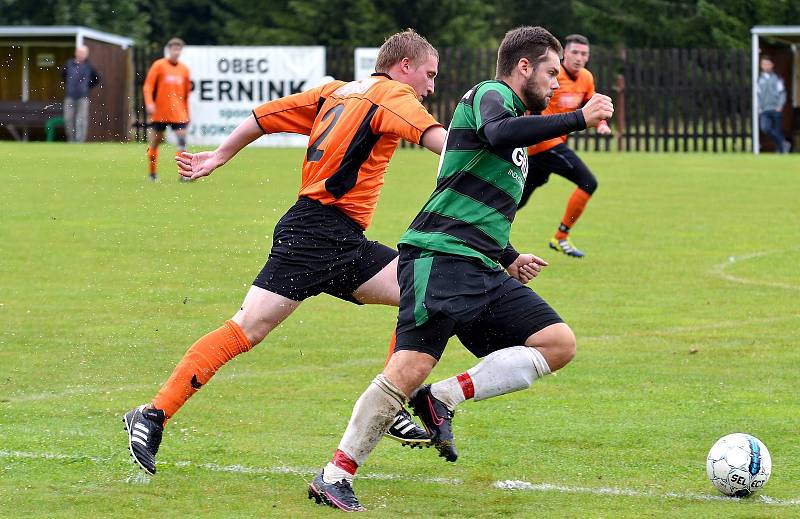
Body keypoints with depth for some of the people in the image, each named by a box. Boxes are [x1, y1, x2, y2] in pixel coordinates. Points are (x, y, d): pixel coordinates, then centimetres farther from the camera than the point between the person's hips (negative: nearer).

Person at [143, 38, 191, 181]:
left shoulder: (184, 69, 10)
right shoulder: (158, 65, -1)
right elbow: (148, 86, -5)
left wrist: (187, 113, 18)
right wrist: (149, 103, -18)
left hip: (178, 114, 2)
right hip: (159, 113, -2)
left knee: (182, 140, -12)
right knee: (155, 141, 5)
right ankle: (152, 173, 18)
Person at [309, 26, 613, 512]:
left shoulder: (515, 120, 28)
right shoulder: (491, 94, 0)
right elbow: (498, 133, -27)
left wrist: (509, 259, 22)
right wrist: (578, 118, -23)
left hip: (483, 271, 9)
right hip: (440, 254, -9)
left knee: (559, 343, -3)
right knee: (412, 367, -19)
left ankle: (443, 399, -5)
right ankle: (334, 476, -11)